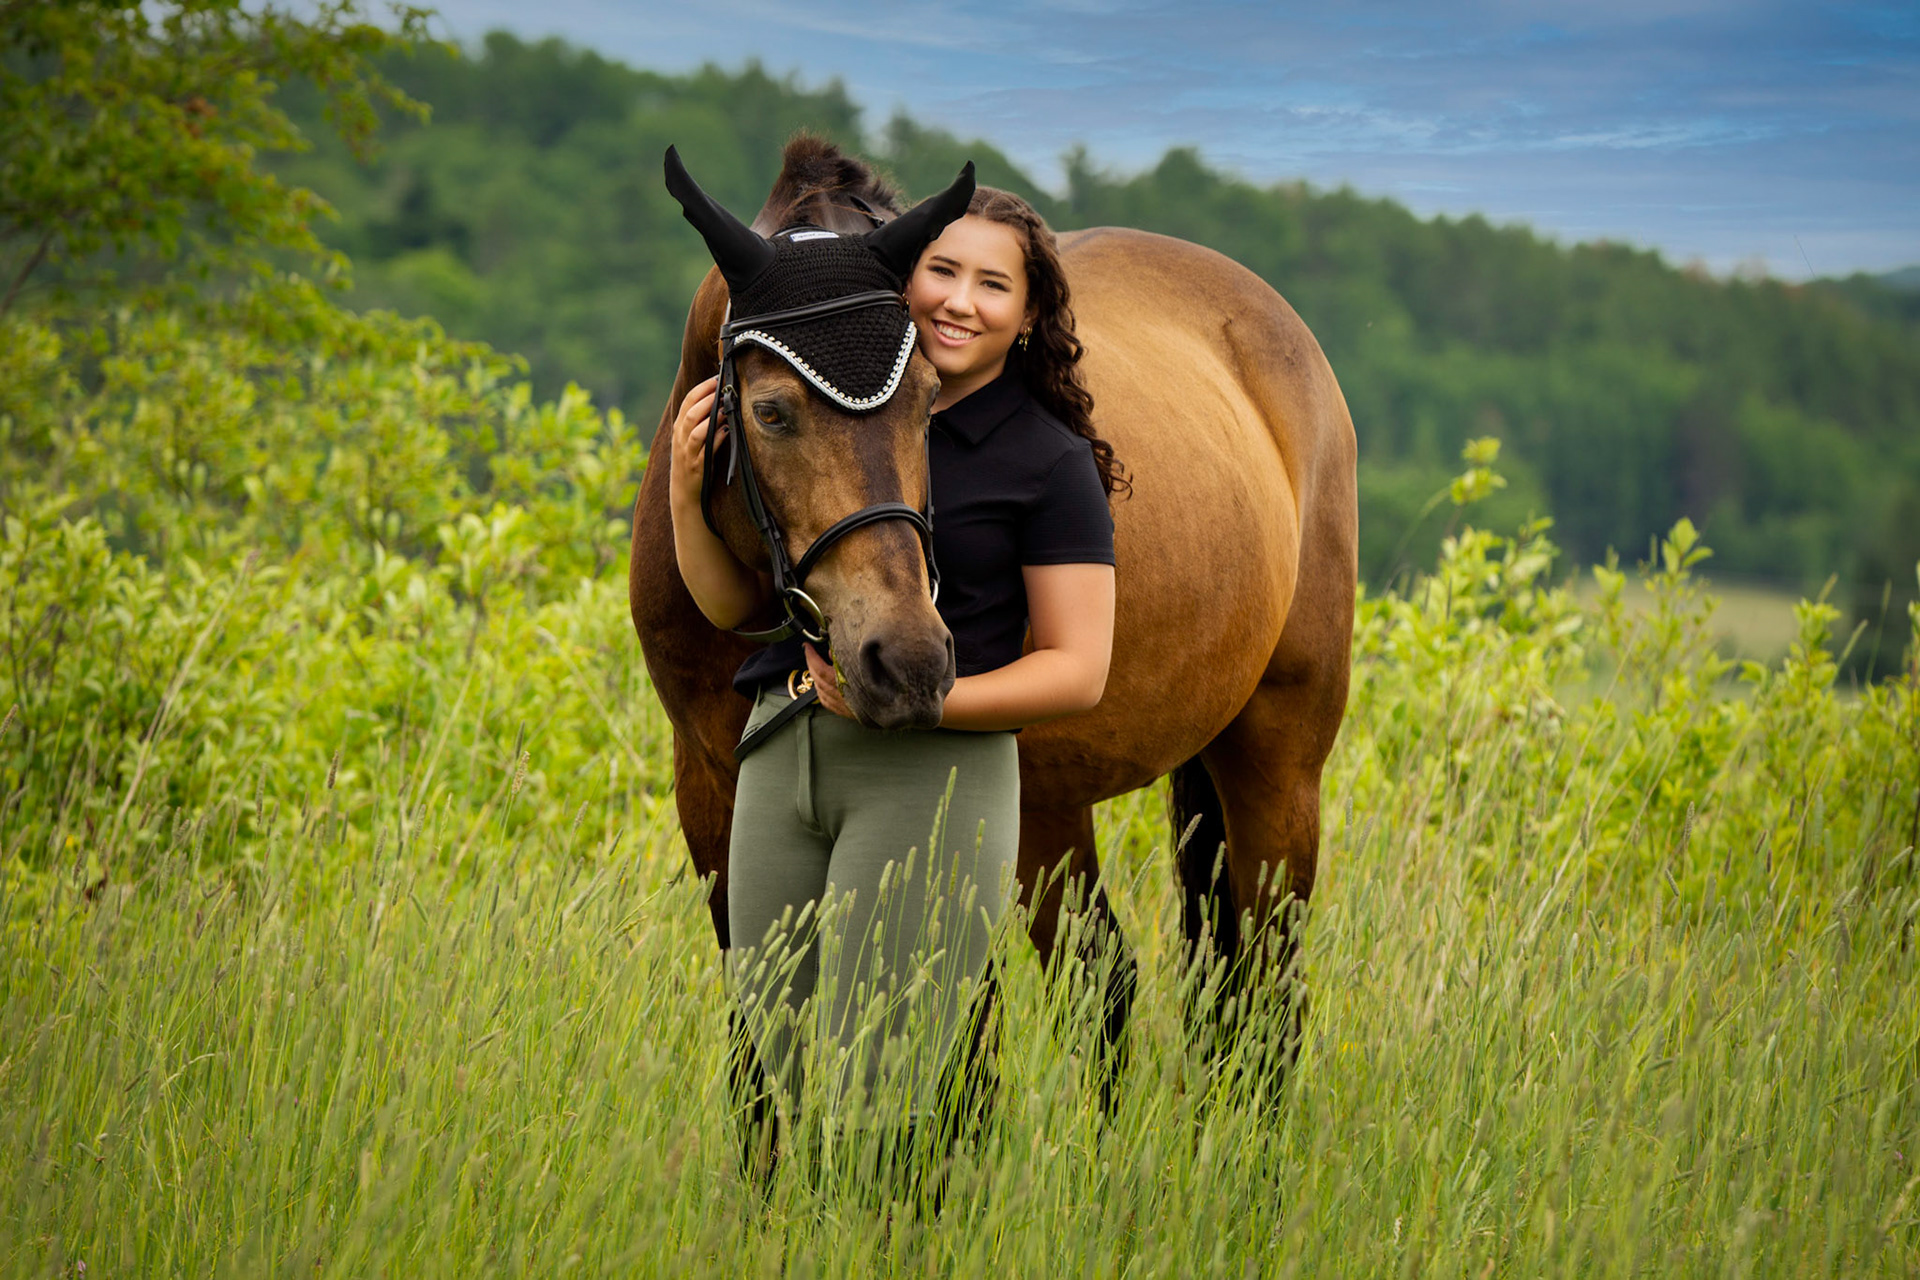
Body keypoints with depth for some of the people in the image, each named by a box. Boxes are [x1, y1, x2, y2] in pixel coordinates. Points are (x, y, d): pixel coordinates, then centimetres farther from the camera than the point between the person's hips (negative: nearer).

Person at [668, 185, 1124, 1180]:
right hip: (780, 758, 5)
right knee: (772, 1077, 10)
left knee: (871, 1089, -8)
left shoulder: (1051, 465, -4)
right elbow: (733, 604, 12)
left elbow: (1078, 669, -6)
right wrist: (687, 488, -5)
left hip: (935, 770, -5)